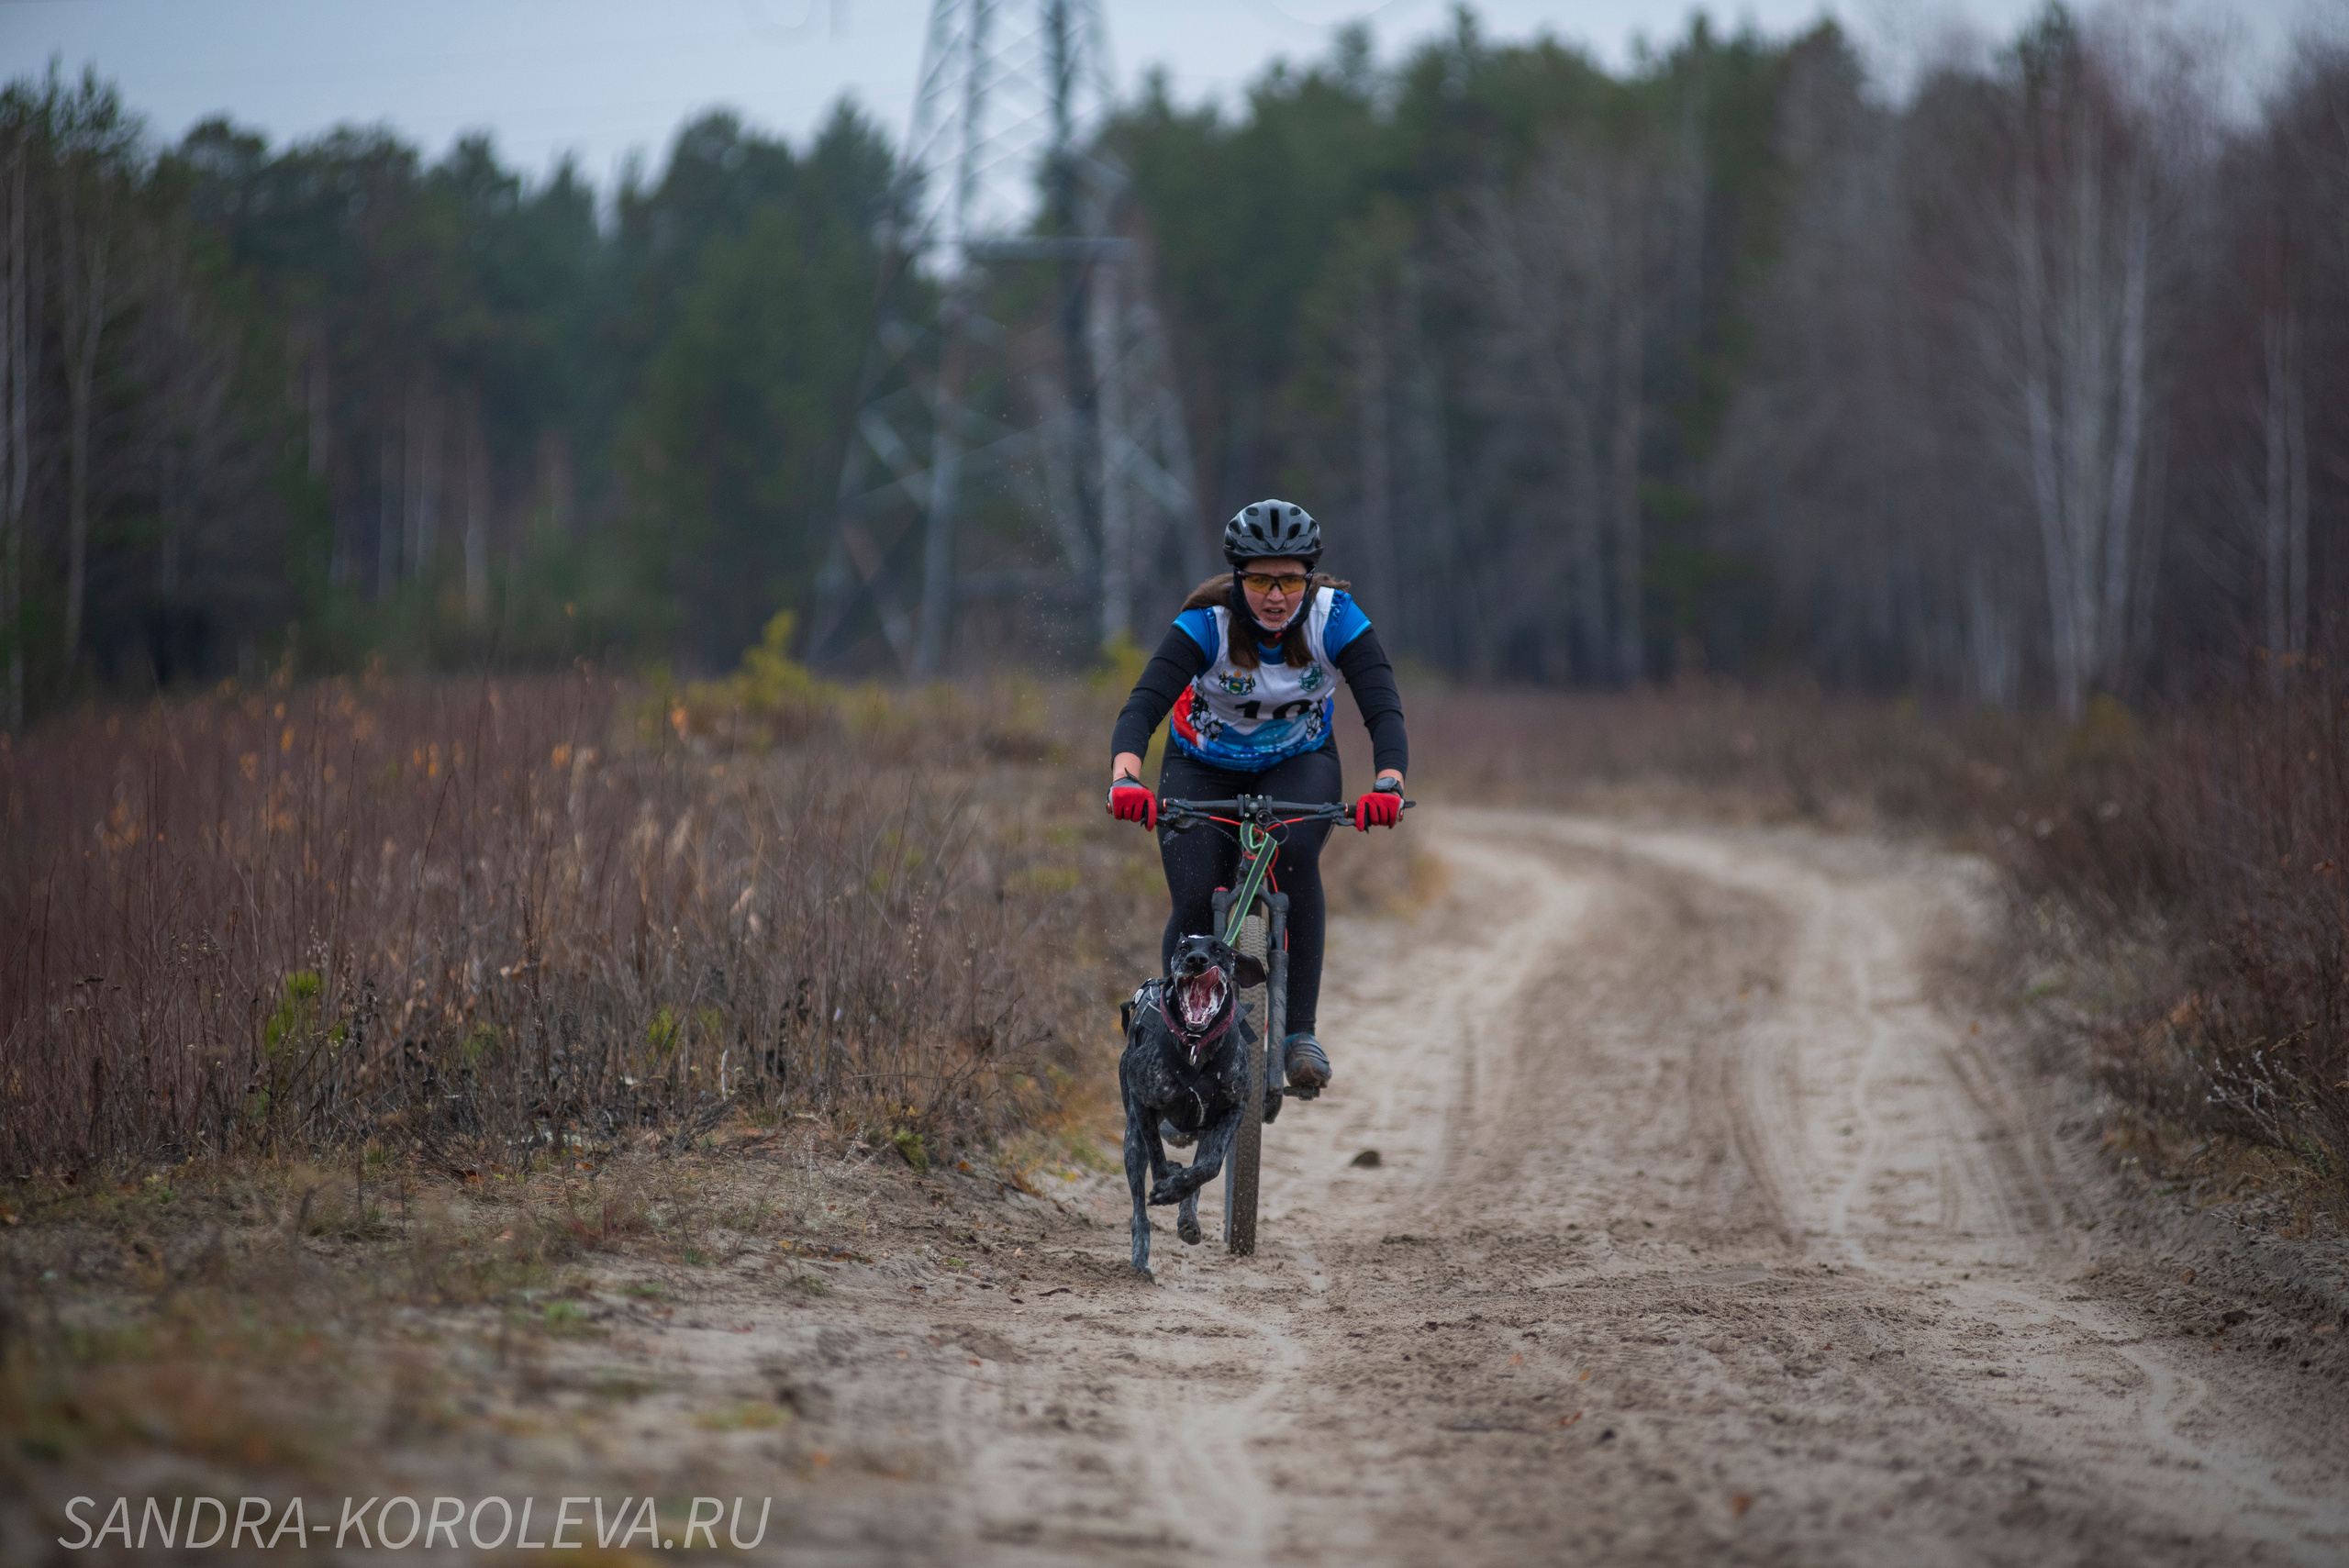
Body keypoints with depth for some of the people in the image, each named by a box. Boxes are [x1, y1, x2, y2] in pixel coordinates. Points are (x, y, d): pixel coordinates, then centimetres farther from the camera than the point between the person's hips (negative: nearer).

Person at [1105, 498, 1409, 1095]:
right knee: (1196, 903, -21)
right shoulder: (1207, 623, -28)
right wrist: (1126, 778, -58)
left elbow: (1384, 709, -33)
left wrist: (1388, 784, -53)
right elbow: (1142, 705, -38)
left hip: (1298, 764, 0)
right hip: (1203, 770, 0)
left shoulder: (1334, 618, -24)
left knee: (1295, 852, -31)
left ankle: (1300, 1029, -23)